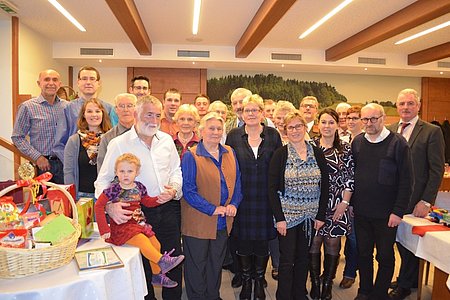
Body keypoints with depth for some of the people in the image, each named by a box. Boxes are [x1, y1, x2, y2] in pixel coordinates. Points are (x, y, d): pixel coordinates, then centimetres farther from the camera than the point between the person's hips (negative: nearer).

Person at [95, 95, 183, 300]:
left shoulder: (166, 140, 5)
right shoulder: (118, 144, -8)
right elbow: (103, 181, -6)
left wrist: (174, 189, -5)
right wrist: (110, 206, -23)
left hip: (168, 209, 4)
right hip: (138, 213, -3)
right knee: (143, 266, 13)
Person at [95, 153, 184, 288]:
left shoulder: (139, 187, 0)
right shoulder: (114, 188, -15)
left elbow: (146, 201, 15)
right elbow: (99, 206, -14)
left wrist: (159, 199, -4)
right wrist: (104, 228, -17)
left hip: (139, 224, 6)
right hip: (122, 226, -6)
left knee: (156, 244, 6)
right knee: (142, 240, -29)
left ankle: (157, 275, 23)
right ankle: (163, 261, -14)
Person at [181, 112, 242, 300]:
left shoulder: (230, 153, 6)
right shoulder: (191, 156, -10)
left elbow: (237, 182, 9)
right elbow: (188, 189, -15)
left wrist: (234, 204, -7)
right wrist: (212, 209, -19)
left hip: (223, 221, 5)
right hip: (199, 220, -5)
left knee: (216, 263, 20)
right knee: (196, 265, 10)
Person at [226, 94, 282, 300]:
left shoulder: (273, 135, 2)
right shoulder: (234, 136, 2)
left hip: (265, 198, 0)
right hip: (242, 197, 0)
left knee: (263, 241, 10)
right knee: (243, 240, 8)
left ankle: (259, 280, 32)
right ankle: (246, 281, 30)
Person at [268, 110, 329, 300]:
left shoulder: (317, 154, 2)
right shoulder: (280, 154, -6)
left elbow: (324, 186, 4)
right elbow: (272, 188, -8)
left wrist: (321, 215, 0)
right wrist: (279, 218, -12)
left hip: (310, 215, 3)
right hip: (287, 215, -3)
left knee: (303, 258, 15)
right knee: (287, 260, 4)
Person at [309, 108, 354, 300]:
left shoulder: (345, 149, 1)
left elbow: (350, 178, 0)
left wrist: (345, 202, -7)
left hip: (337, 204, 0)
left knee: (332, 243, 8)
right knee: (314, 242, 6)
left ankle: (327, 284, 24)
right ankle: (315, 283, 23)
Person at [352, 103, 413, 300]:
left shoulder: (397, 143, -8)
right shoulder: (357, 142, 4)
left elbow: (406, 180, -9)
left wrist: (398, 211, -12)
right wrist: (350, 202, 5)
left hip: (386, 214, -3)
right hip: (361, 212, 4)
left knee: (385, 256, 10)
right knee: (363, 253, 15)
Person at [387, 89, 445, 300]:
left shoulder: (432, 132, -7)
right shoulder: (389, 130, 6)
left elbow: (437, 170, -9)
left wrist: (426, 202, -14)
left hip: (415, 201, -4)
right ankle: (411, 280, 37)